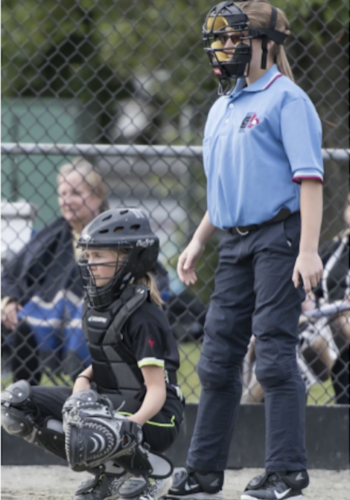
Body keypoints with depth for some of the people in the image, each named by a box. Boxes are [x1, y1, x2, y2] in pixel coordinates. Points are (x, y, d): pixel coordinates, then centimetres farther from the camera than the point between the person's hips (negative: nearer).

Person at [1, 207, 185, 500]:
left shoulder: (143, 315, -17)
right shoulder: (97, 303, 8)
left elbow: (157, 389, -21)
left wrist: (135, 422, -39)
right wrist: (84, 378, -3)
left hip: (152, 414, -9)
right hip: (107, 399, 9)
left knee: (81, 417, -40)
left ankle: (152, 471, -11)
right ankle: (106, 470, -1)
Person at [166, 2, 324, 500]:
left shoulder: (286, 100, -8)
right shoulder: (222, 109, 18)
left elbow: (309, 178, -15)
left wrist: (308, 250, -23)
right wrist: (198, 241, 18)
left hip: (280, 238, -8)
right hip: (235, 243, 8)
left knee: (274, 354, -10)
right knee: (218, 356, 8)